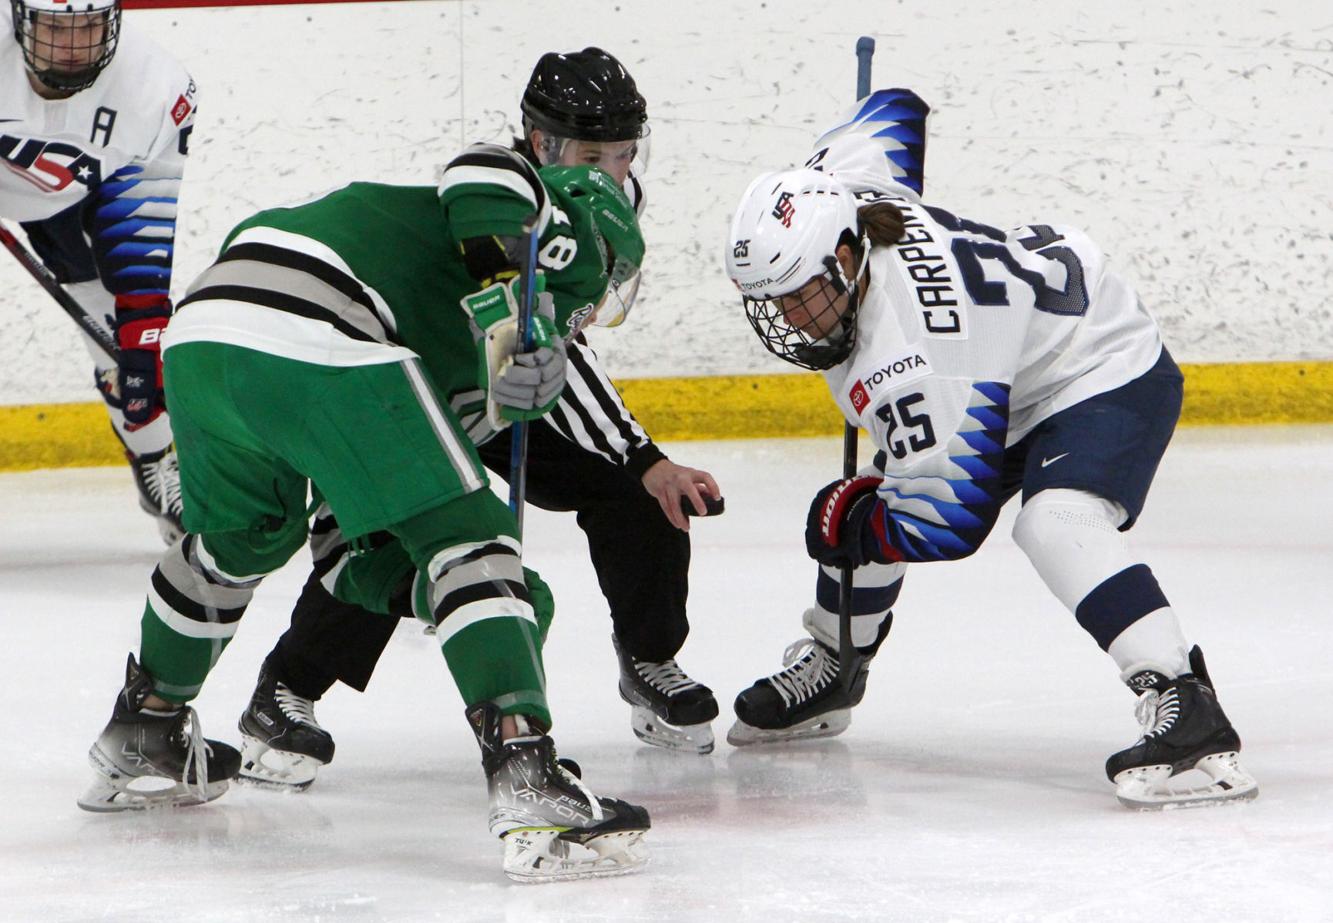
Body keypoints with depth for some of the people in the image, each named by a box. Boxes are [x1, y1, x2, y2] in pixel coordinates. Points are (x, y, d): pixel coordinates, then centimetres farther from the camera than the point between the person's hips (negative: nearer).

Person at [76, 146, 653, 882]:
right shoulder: (570, 230, 19)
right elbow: (487, 167, -4)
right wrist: (509, 294, -12)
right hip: (317, 349, -9)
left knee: (240, 536, 34)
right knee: (468, 543, -4)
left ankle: (139, 734, 50)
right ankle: (528, 787, -16)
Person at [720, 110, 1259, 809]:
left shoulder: (905, 363, -38)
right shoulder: (827, 197, -16)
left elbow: (947, 520, -33)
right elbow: (872, 129, 9)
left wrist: (851, 525, -14)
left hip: (1109, 377, -11)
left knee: (1055, 523, -37)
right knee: (860, 514, 14)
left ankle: (1186, 708, -44)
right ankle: (828, 674, 39)